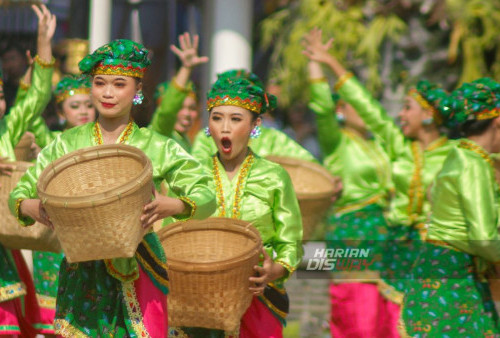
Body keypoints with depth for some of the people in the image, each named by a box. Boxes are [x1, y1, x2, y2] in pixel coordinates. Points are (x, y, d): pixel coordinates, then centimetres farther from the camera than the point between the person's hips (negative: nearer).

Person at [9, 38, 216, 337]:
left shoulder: (158, 148, 1)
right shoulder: (68, 144, 6)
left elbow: (206, 196, -2)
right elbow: (19, 194, 8)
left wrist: (170, 206, -22)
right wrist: (32, 208, -15)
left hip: (138, 273, -1)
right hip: (82, 275, 1)